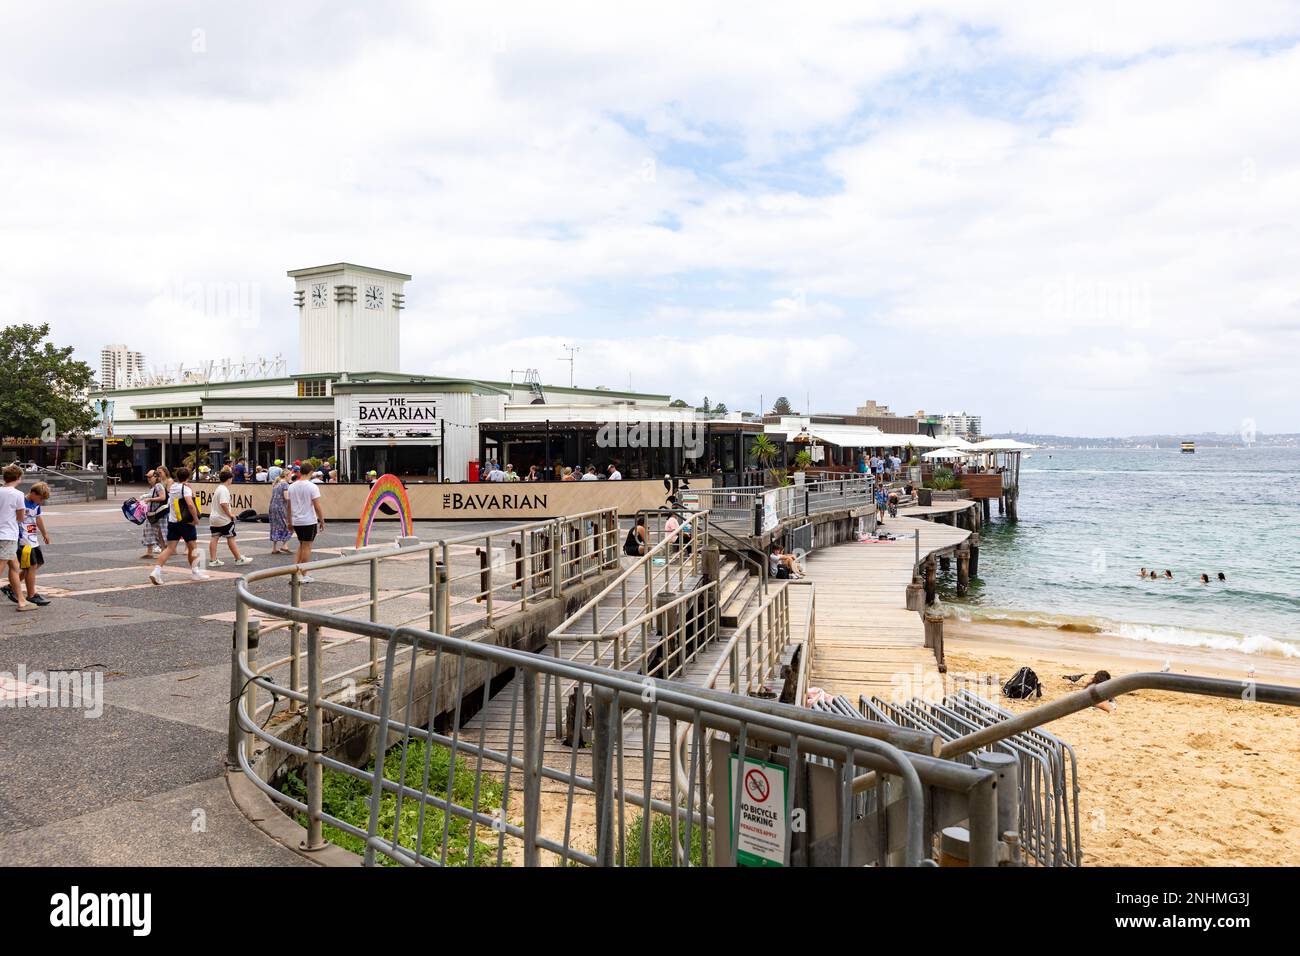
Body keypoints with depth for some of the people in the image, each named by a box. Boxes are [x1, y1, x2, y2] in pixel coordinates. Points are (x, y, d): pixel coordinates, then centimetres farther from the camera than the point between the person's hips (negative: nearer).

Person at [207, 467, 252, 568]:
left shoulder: (218, 488, 15)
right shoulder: (224, 490, -16)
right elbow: (223, 503, -27)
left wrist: (229, 512, 16)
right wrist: (230, 514, -18)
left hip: (214, 518, 9)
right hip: (224, 519, -9)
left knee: (214, 538, 5)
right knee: (231, 538, -1)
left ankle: (212, 560, 5)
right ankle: (239, 559, 7)